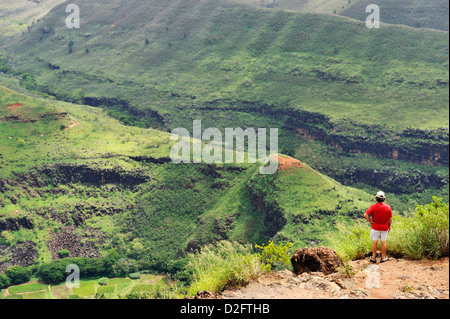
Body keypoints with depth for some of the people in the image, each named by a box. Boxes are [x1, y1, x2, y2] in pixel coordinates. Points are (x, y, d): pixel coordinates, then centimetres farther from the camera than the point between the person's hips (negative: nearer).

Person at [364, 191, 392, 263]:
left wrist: (370, 221, -9)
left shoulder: (373, 207, -13)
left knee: (374, 242, 9)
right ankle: (383, 257, 20)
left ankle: (373, 257, 16)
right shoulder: (388, 207, -9)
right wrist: (389, 226, 12)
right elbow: (390, 219, -2)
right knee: (383, 243, 11)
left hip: (375, 227, -1)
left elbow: (365, 215, -23)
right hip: (384, 228, 1)